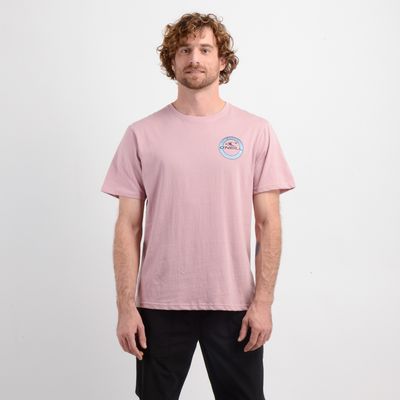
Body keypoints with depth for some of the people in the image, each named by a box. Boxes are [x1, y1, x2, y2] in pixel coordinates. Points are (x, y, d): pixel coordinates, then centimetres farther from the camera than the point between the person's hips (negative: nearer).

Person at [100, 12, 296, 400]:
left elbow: (268, 223, 0)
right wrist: (126, 306, -4)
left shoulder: (256, 131, 0)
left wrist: (263, 300, -6)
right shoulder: (142, 134, 1)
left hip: (234, 303, 0)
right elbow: (128, 226, 1)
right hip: (160, 304, 0)